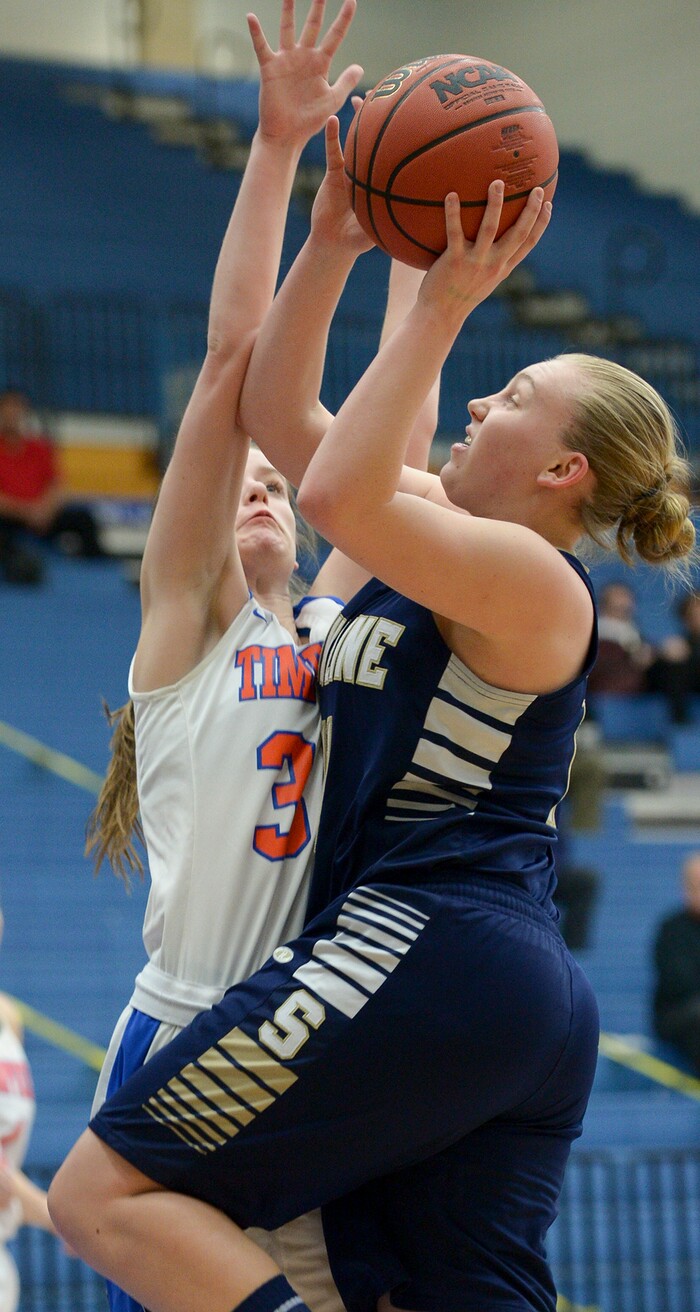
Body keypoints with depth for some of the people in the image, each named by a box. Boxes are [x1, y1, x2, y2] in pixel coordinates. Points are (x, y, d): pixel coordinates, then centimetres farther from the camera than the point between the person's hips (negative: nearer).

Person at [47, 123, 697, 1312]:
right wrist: (335, 236, 14)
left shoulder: (532, 579, -8)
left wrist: (443, 307, -17)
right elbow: (281, 412, 23)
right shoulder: (445, 530, 19)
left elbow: (339, 497, -24)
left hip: (425, 951, -10)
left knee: (103, 1192, -8)